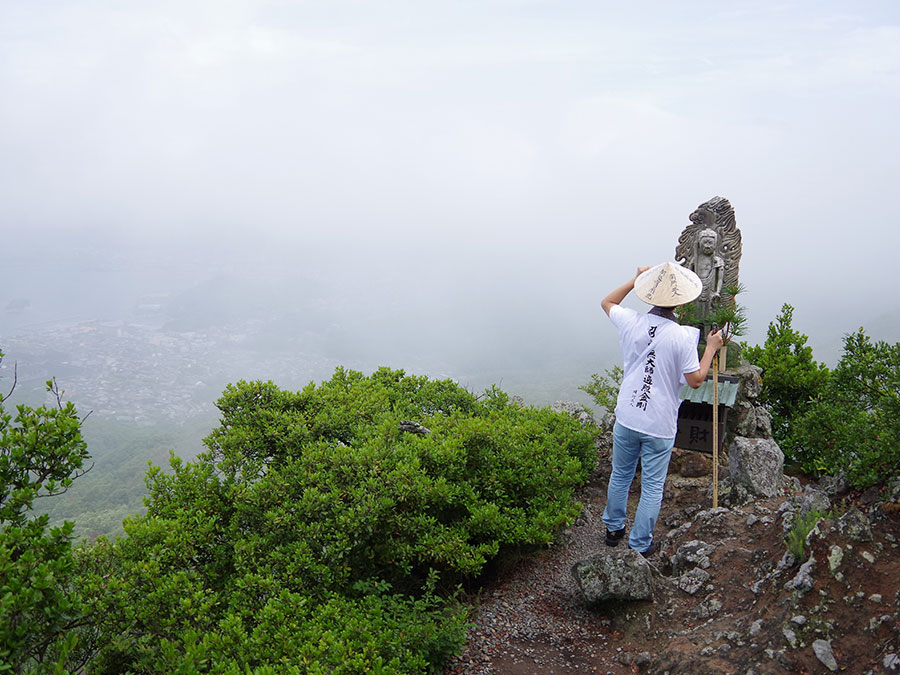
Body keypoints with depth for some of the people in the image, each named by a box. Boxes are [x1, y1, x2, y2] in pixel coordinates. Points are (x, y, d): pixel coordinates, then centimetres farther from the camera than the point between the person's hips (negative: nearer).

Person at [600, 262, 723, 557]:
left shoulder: (631, 322, -9)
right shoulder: (683, 337, -20)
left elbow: (607, 302, 13)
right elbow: (695, 380, -11)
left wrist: (636, 279, 18)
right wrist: (711, 348, 1)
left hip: (626, 419, 4)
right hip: (659, 426, -4)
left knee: (620, 475, 22)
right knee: (652, 487, 12)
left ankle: (613, 528, 39)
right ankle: (640, 545, 23)